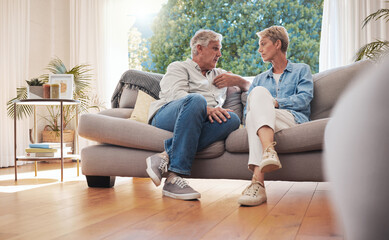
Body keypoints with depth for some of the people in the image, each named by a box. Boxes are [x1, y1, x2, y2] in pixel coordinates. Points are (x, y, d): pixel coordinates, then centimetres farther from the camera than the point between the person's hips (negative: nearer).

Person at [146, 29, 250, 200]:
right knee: (196, 100, -38)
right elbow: (175, 94, -1)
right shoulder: (178, 67, 20)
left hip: (200, 123, 4)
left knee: (233, 120, -29)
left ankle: (165, 157, -39)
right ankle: (173, 178, -42)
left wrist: (237, 80, 19)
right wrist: (206, 108, -19)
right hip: (166, 117, -4)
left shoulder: (219, 74, 38)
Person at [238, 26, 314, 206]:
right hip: (262, 118, 3)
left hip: (294, 119, -3)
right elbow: (247, 110, 18)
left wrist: (274, 102, -8)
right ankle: (269, 151, -55)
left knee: (259, 93, -32)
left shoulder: (301, 70, 24)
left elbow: (304, 98, 3)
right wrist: (265, 104, -5)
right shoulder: (260, 79, 34)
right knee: (258, 91, -30)